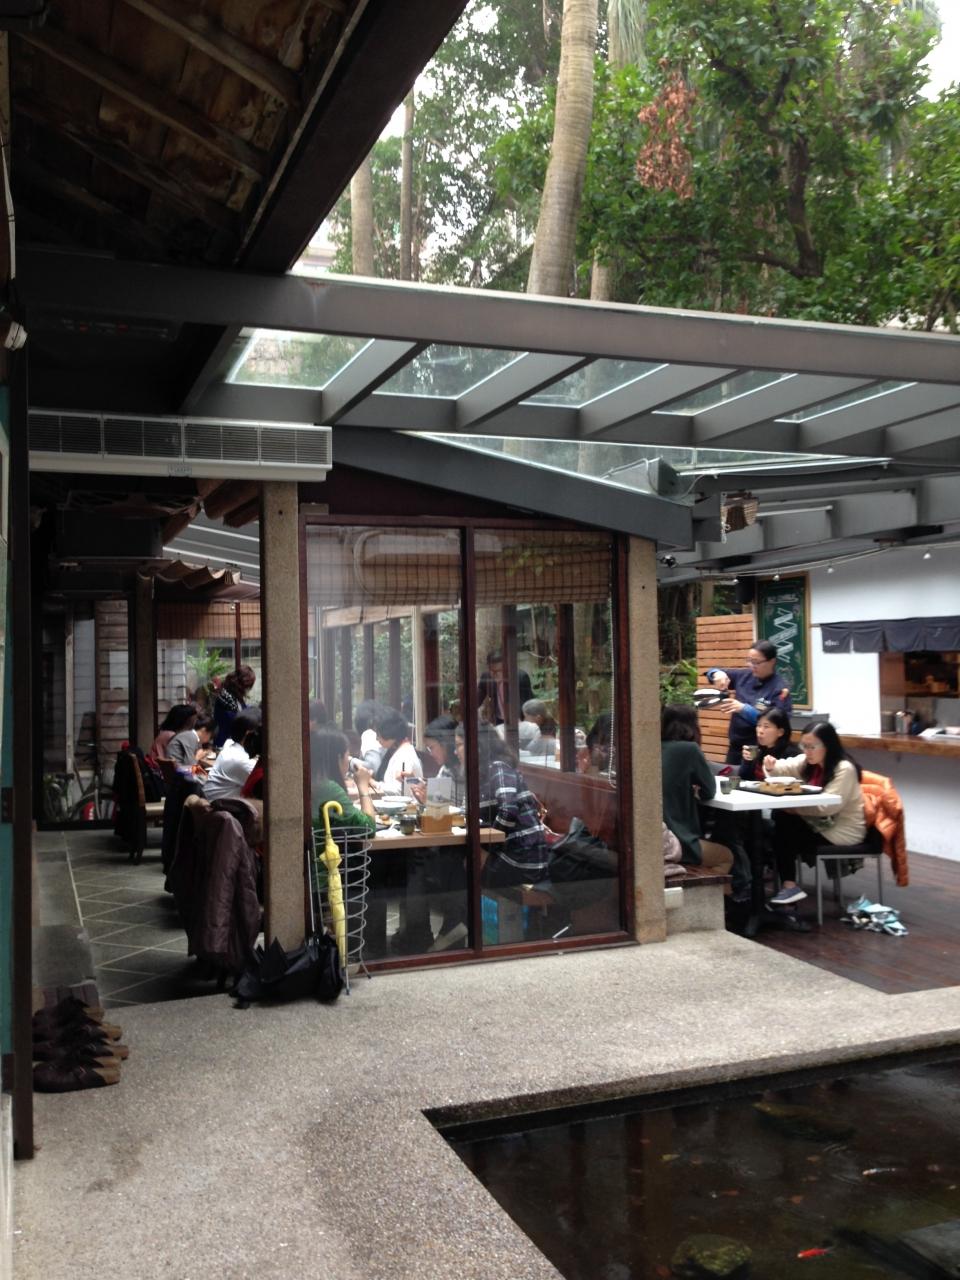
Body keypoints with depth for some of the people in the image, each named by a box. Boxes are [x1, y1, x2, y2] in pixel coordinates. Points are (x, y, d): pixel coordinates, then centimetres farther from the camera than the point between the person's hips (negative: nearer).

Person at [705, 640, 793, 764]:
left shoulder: (779, 688, -13)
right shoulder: (744, 676, 4)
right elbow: (712, 671, 13)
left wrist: (743, 709, -30)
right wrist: (718, 674, -12)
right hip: (735, 747, 6)